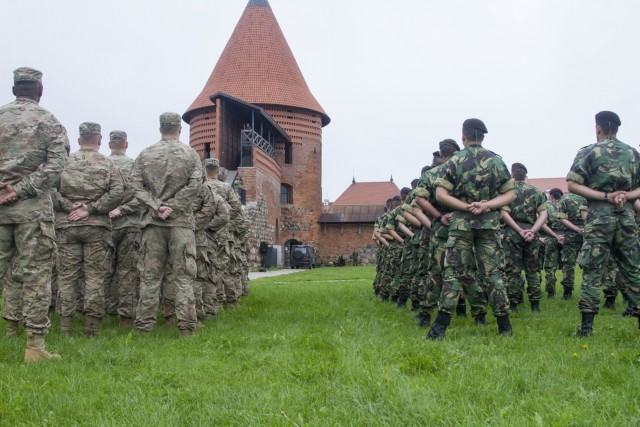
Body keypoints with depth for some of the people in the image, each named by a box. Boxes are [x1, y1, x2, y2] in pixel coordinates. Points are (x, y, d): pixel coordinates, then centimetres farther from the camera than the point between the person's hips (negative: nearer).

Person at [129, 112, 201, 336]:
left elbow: (136, 185, -1)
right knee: (183, 276, 2)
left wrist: (155, 206, -6)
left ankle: (144, 326, 9)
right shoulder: (190, 154, 3)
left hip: (152, 221, 2)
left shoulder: (145, 154, 7)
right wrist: (172, 206, -8)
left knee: (149, 275, 6)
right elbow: (194, 185, -7)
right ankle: (186, 327, 1)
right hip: (181, 221, -1)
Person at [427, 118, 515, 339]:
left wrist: (466, 207, -10)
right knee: (492, 273, 8)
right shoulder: (496, 160, 6)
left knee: (454, 273, 0)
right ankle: (504, 326, 12)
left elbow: (440, 194, -9)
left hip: (461, 222, -2)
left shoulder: (454, 161, -1)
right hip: (490, 222, 2)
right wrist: (487, 205, -8)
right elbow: (510, 194, 4)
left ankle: (440, 327, -4)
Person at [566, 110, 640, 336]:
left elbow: (573, 184, -8)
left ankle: (586, 326, -3)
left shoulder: (591, 152, -2)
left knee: (592, 271, -2)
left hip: (600, 216, -4)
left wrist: (606, 196, -9)